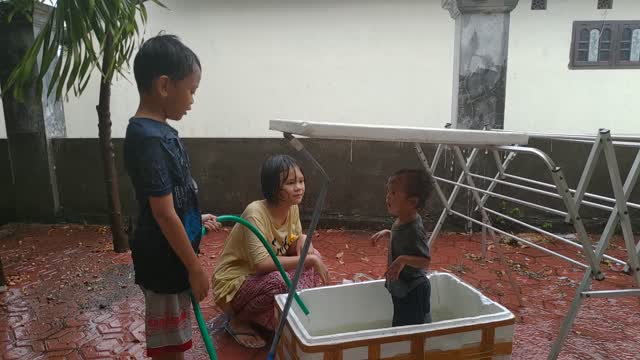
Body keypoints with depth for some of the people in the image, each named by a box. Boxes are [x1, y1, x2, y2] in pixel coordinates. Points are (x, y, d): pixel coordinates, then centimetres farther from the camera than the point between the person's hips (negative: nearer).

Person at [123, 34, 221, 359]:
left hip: (171, 257, 9)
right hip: (164, 261, -9)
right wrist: (195, 268, -18)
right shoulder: (149, 139, -25)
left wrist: (196, 218, 22)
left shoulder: (156, 130, 5)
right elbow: (164, 214, -24)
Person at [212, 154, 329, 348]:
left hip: (264, 277, 7)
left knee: (314, 255, -7)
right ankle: (238, 321, -5)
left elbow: (294, 247, 4)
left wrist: (304, 241, -20)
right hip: (234, 285, -7)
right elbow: (262, 263, -37)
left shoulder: (292, 208, -7)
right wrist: (309, 260, -32)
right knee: (281, 281, -34)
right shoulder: (256, 213, -29)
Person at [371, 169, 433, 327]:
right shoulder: (401, 221, -1)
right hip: (400, 288, 9)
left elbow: (425, 260, -28)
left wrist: (403, 259, -42)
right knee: (400, 327, 23)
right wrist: (387, 233, 7)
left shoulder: (414, 229, -29)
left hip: (412, 291, -9)